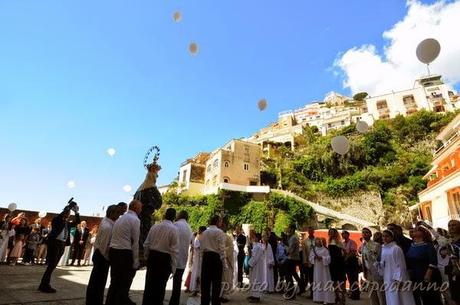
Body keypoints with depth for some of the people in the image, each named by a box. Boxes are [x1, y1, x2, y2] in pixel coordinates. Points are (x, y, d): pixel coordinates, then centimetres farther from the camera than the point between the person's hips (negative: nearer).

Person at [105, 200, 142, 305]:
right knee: (124, 284, 1)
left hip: (113, 251, 8)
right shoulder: (135, 220, -8)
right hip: (124, 253, -8)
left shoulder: (120, 218, 16)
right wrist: (136, 261, -6)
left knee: (114, 282, 15)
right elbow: (135, 242, -11)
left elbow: (115, 237, 12)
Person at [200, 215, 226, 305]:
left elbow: (202, 247, 9)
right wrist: (224, 263, -7)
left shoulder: (204, 233, 9)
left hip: (206, 256, 5)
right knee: (216, 283, 2)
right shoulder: (219, 232, -8)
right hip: (216, 257, -5)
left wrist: (204, 257, 17)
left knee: (205, 282, 11)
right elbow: (222, 249, -10)